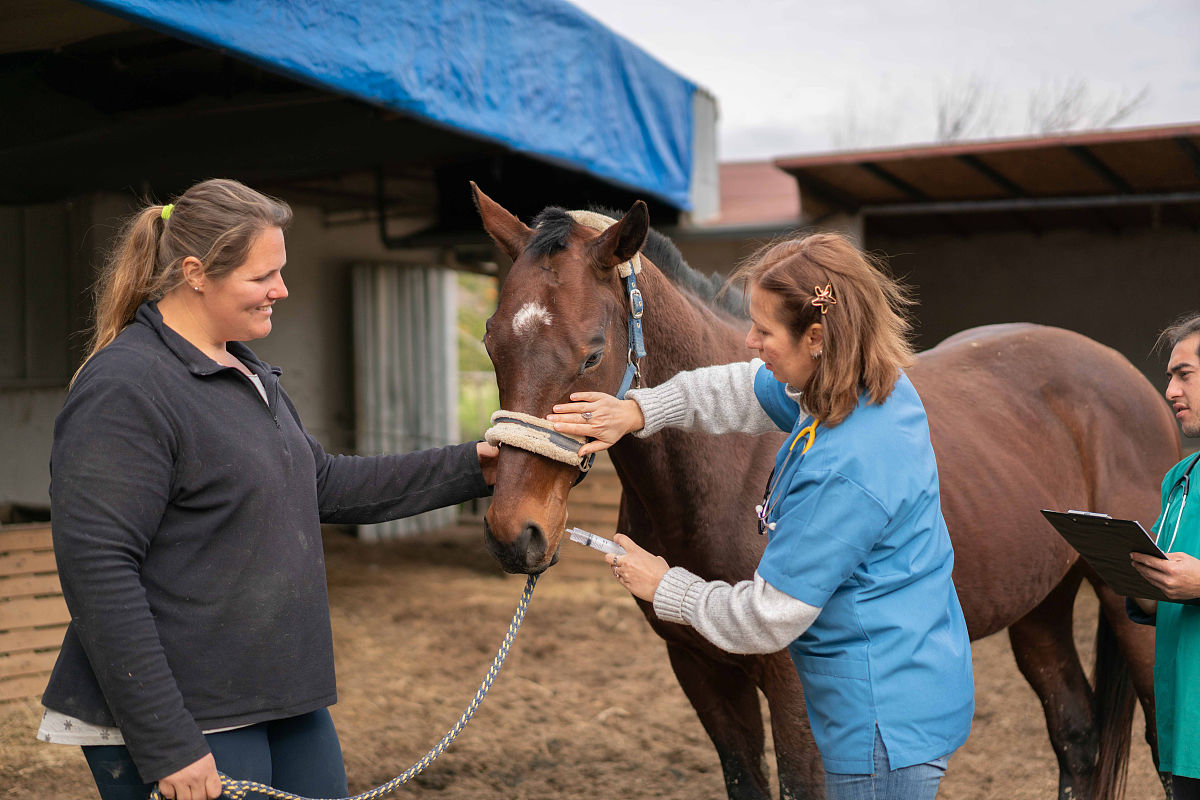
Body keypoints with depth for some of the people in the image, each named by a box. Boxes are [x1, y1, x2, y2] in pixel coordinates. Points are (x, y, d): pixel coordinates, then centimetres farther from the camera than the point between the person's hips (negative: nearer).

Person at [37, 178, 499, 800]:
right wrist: (166, 746, -24)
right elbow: (97, 571, -23)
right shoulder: (125, 387, -18)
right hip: (191, 725, -9)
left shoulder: (249, 372, 13)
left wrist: (470, 468, 14)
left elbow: (327, 486, 21)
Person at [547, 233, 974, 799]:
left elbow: (765, 620, -21)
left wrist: (666, 588, -6)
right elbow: (745, 392, 14)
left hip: (886, 723, -9)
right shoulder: (879, 388, -3)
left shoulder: (842, 473, -31)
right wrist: (638, 411, 4)